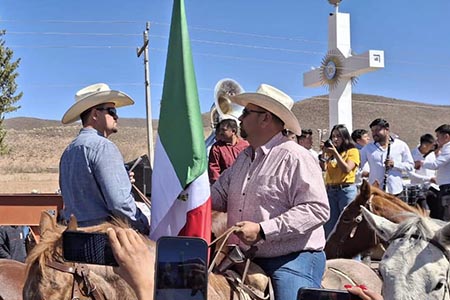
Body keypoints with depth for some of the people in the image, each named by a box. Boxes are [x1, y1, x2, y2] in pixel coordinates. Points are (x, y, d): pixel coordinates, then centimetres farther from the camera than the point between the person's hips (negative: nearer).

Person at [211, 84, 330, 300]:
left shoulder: (295, 157, -14)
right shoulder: (243, 158, 14)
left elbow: (317, 209, -22)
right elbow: (219, 195, 17)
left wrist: (262, 230, -26)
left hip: (293, 260, -8)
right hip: (248, 259, 8)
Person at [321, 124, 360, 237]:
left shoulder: (352, 151, 0)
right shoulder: (330, 152, 13)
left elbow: (347, 169, -13)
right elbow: (324, 168, 3)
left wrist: (335, 153, -14)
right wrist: (324, 153, -7)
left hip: (346, 189, -5)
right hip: (330, 190, 5)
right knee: (329, 226, 8)